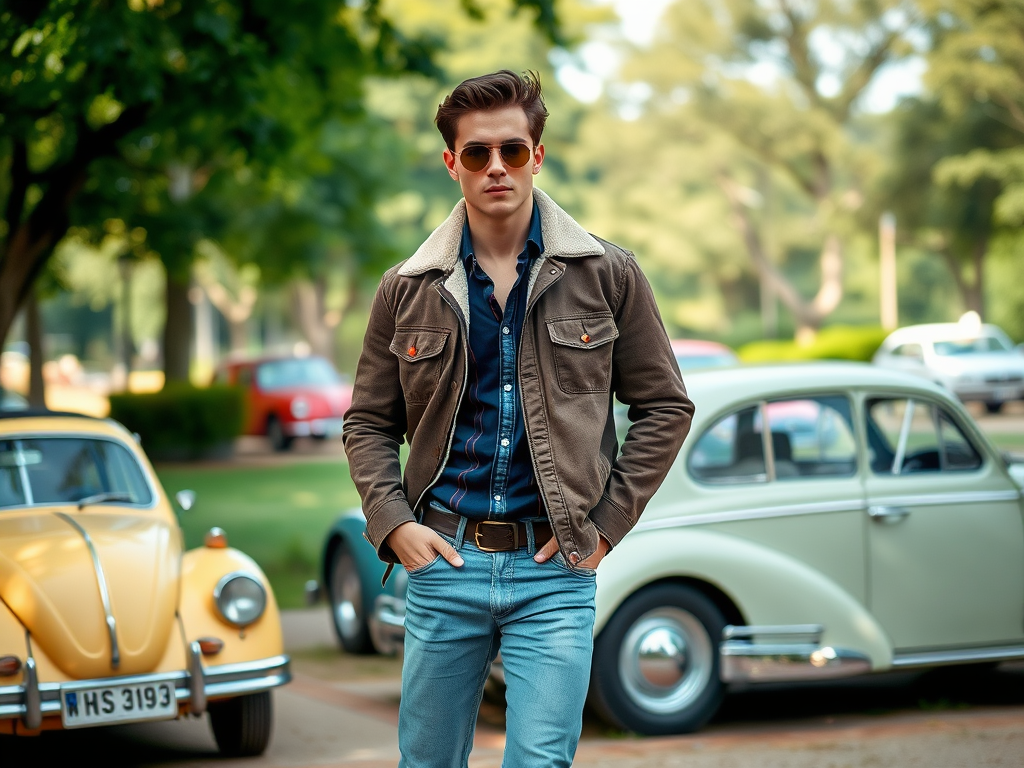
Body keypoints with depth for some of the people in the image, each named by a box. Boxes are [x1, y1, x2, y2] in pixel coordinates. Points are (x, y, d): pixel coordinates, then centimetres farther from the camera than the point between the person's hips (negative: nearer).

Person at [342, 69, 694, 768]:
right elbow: (369, 423, 13)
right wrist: (394, 524, -2)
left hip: (555, 565, -2)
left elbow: (665, 407, 5)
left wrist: (605, 525, -2)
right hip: (444, 560, 2)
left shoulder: (607, 276, 2)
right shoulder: (408, 291, 6)